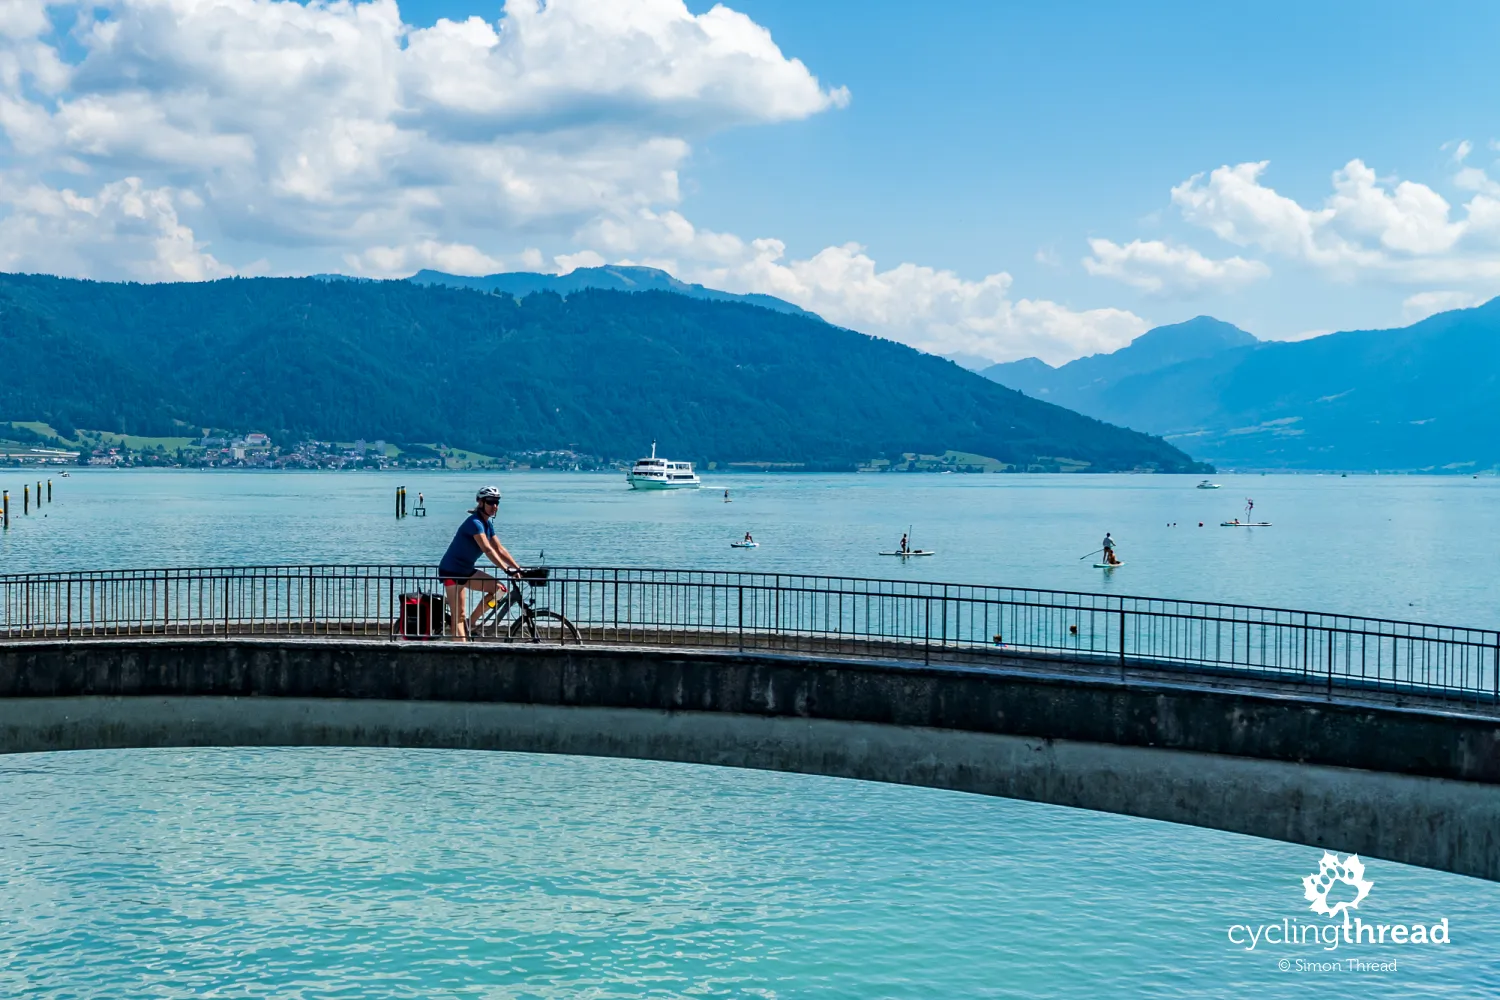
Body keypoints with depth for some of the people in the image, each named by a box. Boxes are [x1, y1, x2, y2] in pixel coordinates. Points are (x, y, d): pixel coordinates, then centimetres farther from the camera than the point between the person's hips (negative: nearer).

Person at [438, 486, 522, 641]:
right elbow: (487, 550, -30)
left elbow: (499, 549, 8)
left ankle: (469, 624, 5)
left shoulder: (488, 524, 7)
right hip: (451, 571, -9)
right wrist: (507, 569, -37)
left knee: (499, 588, -1)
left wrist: (518, 568, 0)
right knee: (459, 615, -11)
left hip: (467, 571, 9)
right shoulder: (475, 522, -21)